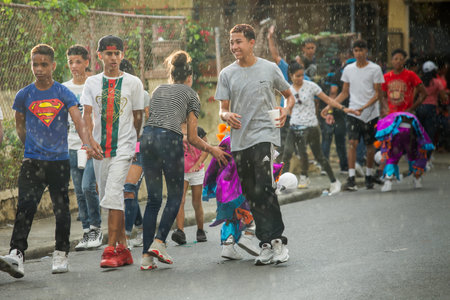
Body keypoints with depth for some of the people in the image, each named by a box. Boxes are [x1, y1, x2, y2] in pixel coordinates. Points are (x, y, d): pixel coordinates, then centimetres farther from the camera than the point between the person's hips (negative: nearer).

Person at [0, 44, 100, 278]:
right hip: (32, 162, 0)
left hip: (60, 161, 0)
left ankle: (61, 254, 19)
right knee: (25, 205, -15)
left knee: (61, 209, 5)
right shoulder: (24, 96, 3)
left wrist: (87, 145, -27)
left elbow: (79, 121, -11)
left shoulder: (64, 93, -1)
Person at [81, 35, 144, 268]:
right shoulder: (92, 82, 8)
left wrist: (134, 143, 13)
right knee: (108, 198, 8)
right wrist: (90, 139, -17)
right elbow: (87, 114, -1)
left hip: (123, 147, -4)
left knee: (112, 196, -18)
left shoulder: (133, 83, 4)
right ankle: (123, 248, 17)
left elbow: (137, 117, 11)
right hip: (99, 148, 4)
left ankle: (111, 249, -18)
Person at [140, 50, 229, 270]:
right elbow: (192, 138, 11)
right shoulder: (190, 94, 15)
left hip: (147, 138, 5)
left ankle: (146, 255, 1)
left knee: (153, 199, 8)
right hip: (169, 139, -4)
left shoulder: (158, 91, 27)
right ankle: (159, 242, -12)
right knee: (175, 196, 7)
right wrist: (212, 150, 26)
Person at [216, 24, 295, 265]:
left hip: (264, 135, -4)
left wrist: (286, 110, -5)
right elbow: (223, 110, 9)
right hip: (239, 141, 4)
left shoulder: (269, 69, 4)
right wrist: (227, 116, -15)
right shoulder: (227, 74, 9)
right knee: (251, 195, 5)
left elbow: (289, 96, 17)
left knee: (263, 189, -18)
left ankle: (277, 241, -12)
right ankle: (266, 245, 12)